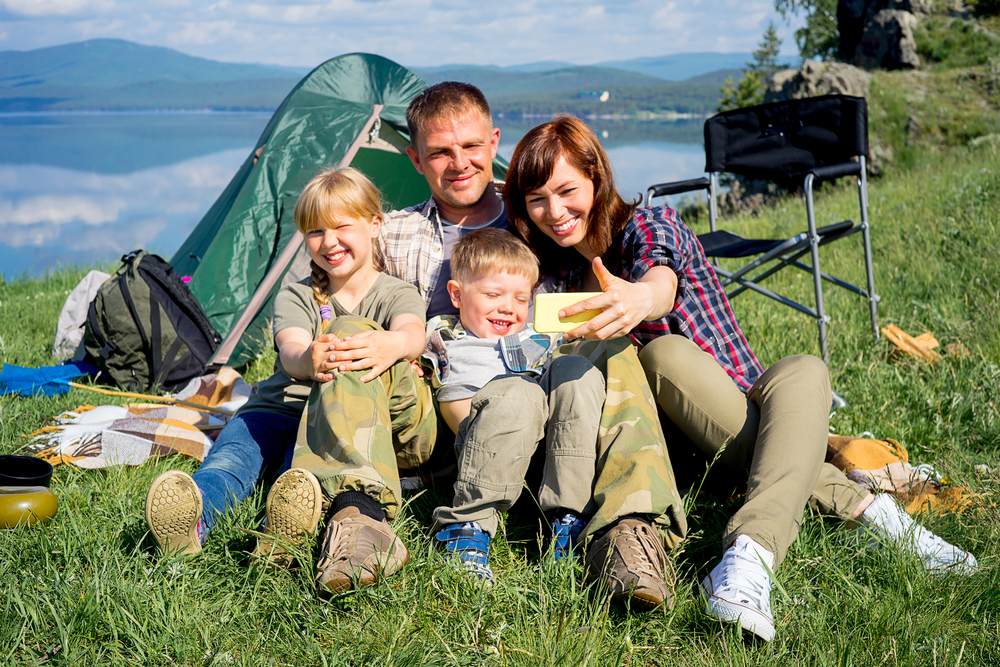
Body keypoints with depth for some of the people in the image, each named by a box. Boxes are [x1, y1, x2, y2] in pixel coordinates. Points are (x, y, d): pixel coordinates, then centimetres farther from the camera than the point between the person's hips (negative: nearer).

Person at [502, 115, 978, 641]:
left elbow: (661, 282, -32)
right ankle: (860, 505, -35)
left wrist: (640, 299, -55)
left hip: (743, 406, -1)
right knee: (663, 353, -31)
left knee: (803, 372, -32)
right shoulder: (555, 273, 9)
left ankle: (750, 553, -57)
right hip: (671, 436, 1)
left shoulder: (650, 227, -6)